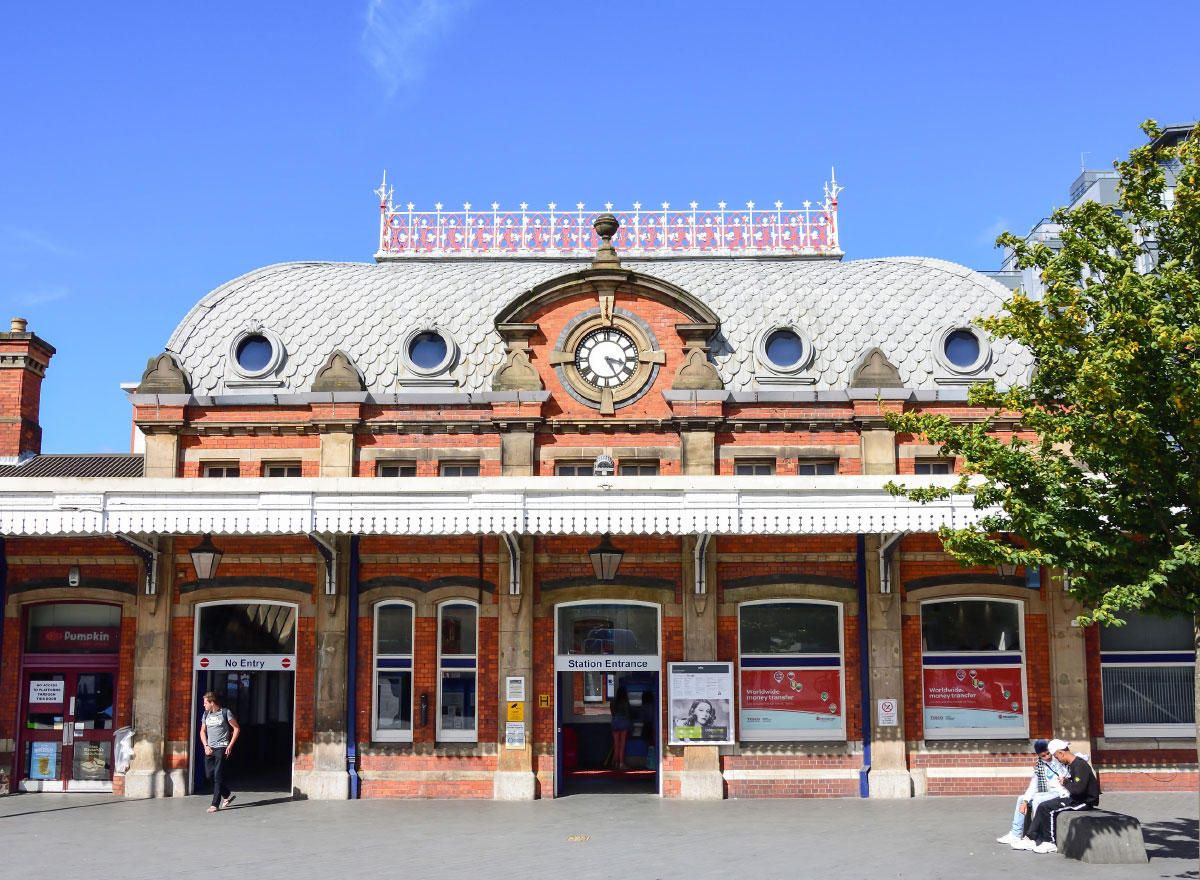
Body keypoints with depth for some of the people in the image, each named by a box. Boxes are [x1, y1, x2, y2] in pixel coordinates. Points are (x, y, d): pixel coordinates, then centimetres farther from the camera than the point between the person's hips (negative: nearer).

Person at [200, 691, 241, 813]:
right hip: (209, 749, 6)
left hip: (221, 748, -6)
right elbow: (202, 731, 17)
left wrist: (230, 746, -6)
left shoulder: (225, 713, -5)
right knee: (209, 774, 4)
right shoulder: (206, 714, 11)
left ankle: (215, 804, -6)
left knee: (218, 776, -8)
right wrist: (206, 746, 2)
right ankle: (227, 795, 25)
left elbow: (237, 729, -1)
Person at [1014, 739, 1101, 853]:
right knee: (1042, 806, 5)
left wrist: (1066, 783, -11)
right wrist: (1066, 780, 4)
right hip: (1077, 799, 10)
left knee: (1046, 808, -17)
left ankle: (1050, 844, -7)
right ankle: (1031, 839, 4)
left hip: (1084, 802, -10)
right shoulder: (1073, 763, 12)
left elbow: (1078, 789, -29)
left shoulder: (1080, 765, -20)